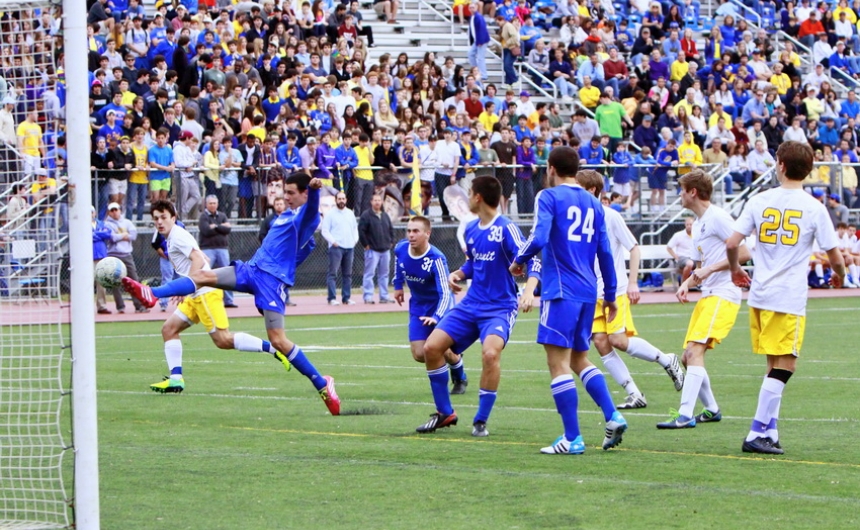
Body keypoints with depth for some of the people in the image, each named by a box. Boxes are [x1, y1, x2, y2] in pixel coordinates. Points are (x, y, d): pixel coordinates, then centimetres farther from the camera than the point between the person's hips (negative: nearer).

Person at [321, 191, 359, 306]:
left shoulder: (350, 213, 16)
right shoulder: (330, 214, -1)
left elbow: (355, 228, 24)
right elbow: (324, 231, -5)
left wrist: (355, 239, 8)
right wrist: (333, 241, -15)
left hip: (349, 248, 6)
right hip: (336, 248, -6)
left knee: (347, 274, 8)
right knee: (333, 273, -10)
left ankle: (346, 298, 13)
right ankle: (332, 298, -11)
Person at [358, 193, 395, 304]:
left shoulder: (385, 216, 15)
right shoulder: (366, 215, -5)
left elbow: (391, 230, 23)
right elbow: (361, 231, -10)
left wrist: (391, 243, 12)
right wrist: (366, 245, -12)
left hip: (385, 250, 6)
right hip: (372, 250, -6)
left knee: (384, 274, 8)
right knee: (369, 273, -7)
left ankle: (384, 296, 13)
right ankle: (368, 297, -7)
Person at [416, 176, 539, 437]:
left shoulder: (506, 229, -14)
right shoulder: (471, 229, 9)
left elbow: (532, 262, -21)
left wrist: (529, 289, -40)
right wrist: (458, 274, 4)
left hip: (500, 307, -7)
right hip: (471, 305, 7)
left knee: (490, 352, -31)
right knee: (431, 347, -3)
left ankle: (481, 421, -14)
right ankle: (445, 413, 13)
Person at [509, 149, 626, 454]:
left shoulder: (550, 197, -5)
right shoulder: (592, 203, 14)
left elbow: (538, 239, -17)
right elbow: (605, 252, 15)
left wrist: (518, 261, 1)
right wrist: (610, 295, 22)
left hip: (560, 291, -7)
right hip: (588, 292, 7)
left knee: (558, 362, -5)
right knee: (580, 360, 18)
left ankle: (572, 439, -8)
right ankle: (613, 417, 2)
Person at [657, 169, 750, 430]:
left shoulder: (717, 217, -10)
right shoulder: (697, 224, 19)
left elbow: (744, 253, -17)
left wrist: (710, 270, -20)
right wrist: (686, 284, 6)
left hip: (723, 294, -10)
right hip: (707, 296, 10)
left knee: (695, 351, -20)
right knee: (688, 357, 10)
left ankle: (685, 416, -25)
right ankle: (712, 410, 25)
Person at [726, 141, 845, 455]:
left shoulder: (760, 201, 3)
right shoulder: (814, 208, -4)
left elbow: (732, 243, -1)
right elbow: (835, 256, -2)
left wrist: (735, 269, 20)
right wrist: (839, 275, 21)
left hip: (760, 296, 5)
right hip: (790, 299, -4)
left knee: (776, 366, 16)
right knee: (784, 367, -2)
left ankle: (769, 431, 15)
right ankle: (757, 435, -8)